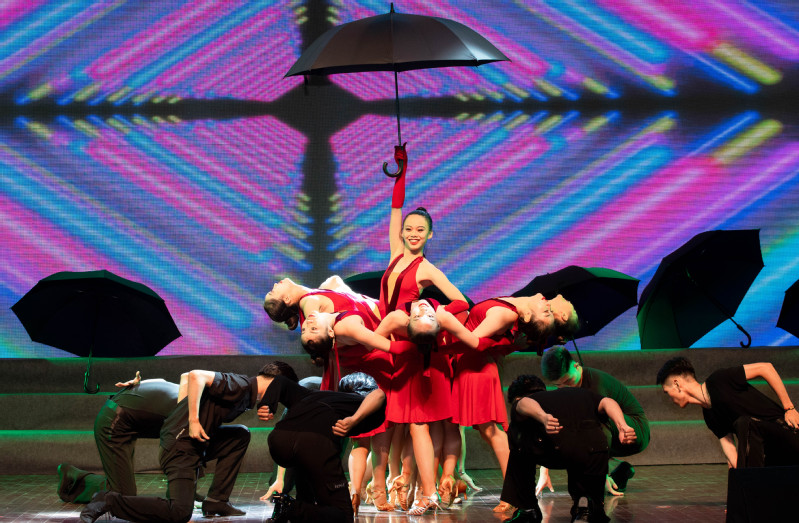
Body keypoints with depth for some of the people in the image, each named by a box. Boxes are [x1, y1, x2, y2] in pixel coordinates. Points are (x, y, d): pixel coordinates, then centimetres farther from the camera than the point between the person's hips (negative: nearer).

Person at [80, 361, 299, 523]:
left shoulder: (247, 396, 18)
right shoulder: (240, 385, -13)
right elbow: (196, 376, -25)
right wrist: (193, 420, -23)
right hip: (180, 443, -10)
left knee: (240, 435, 19)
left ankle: (216, 501, 14)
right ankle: (108, 501, -12)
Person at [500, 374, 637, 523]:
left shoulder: (518, 403, 28)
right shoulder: (581, 393, 40)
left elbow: (525, 404, 2)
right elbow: (606, 402, 19)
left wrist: (543, 418, -18)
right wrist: (622, 427, 2)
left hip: (556, 446, -3)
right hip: (593, 449, 3)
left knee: (516, 433, 31)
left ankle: (527, 507, 26)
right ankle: (586, 504, -1)